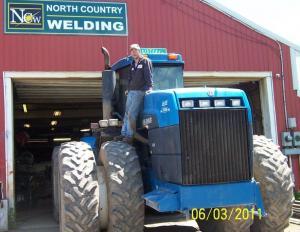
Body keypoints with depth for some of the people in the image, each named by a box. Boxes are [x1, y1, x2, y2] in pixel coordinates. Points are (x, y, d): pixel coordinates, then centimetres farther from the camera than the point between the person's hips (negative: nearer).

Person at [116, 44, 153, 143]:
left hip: (140, 91, -8)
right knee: (127, 113, 8)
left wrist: (150, 87, -24)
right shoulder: (133, 64, 21)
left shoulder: (145, 61, -1)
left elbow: (149, 75, -12)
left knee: (132, 113, -13)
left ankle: (130, 136, -8)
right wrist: (128, 89, 22)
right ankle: (124, 134, 14)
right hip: (131, 91, 8)